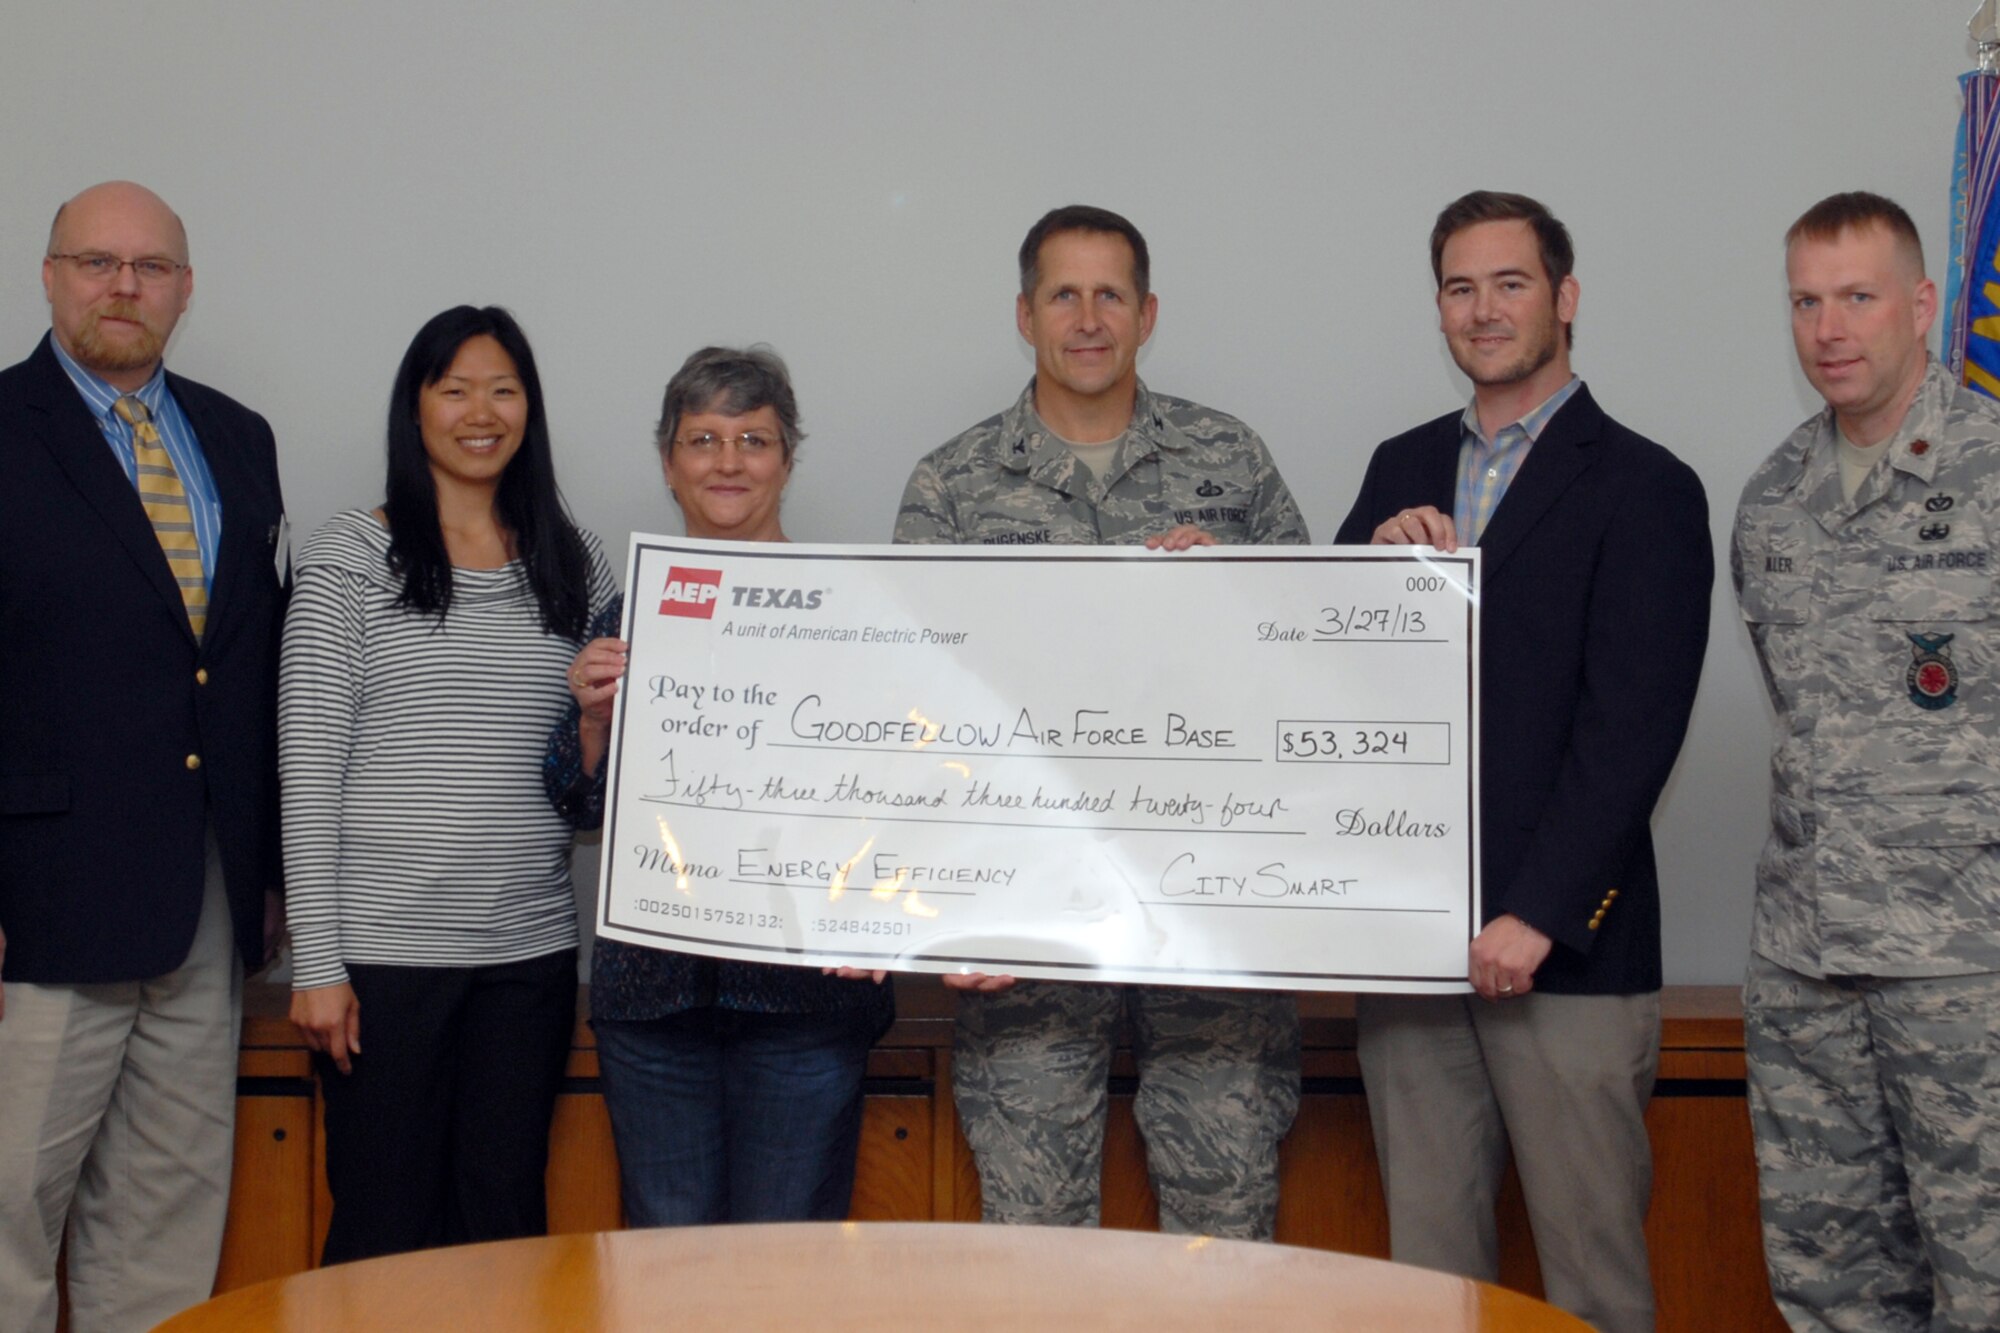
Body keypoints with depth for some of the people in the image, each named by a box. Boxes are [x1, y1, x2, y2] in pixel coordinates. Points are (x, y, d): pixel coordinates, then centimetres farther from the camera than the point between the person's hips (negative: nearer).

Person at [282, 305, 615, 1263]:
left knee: (506, 1217, 9)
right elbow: (308, 763, -4)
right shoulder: (350, 555, 0)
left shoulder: (576, 564, 11)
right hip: (383, 944, -3)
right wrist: (316, 960, -8)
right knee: (385, 1228, 3)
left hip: (531, 947, 3)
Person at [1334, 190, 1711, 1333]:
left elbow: (1631, 729, -10)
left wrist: (1534, 918, -15)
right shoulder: (1402, 469, 16)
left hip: (1562, 945, -5)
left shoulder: (1643, 487, -2)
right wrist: (1375, 557, -5)